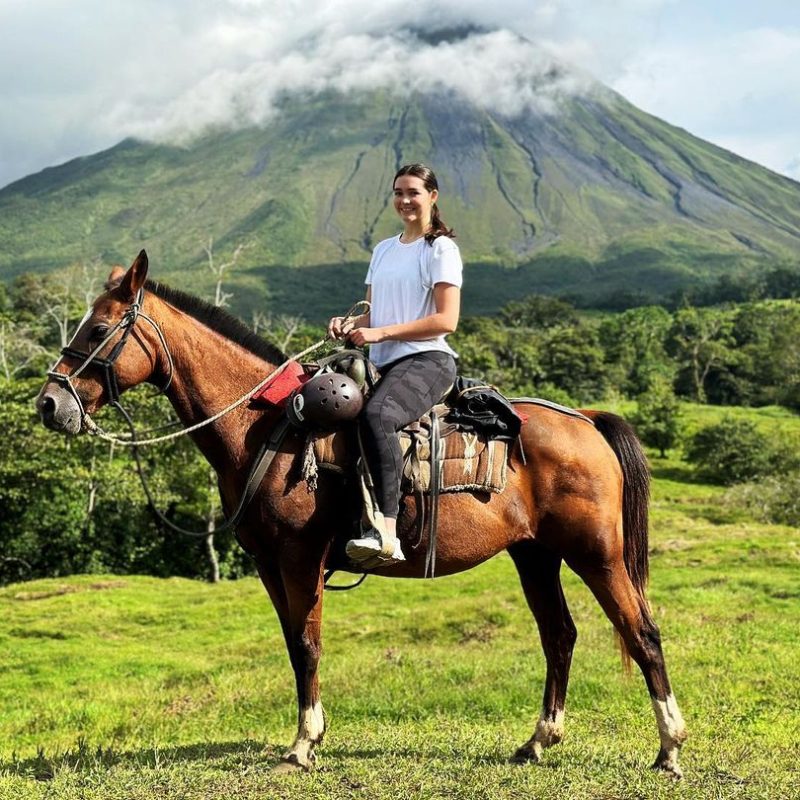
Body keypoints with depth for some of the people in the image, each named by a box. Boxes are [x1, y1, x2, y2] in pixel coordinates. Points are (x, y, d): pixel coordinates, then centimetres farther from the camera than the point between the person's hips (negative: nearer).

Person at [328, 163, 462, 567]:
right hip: (384, 364, 9)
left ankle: (386, 531, -44)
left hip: (427, 360, -9)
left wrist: (380, 332, -16)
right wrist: (351, 325, 1)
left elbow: (446, 320, -11)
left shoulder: (441, 249, -1)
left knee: (377, 414, -36)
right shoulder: (383, 250, 22)